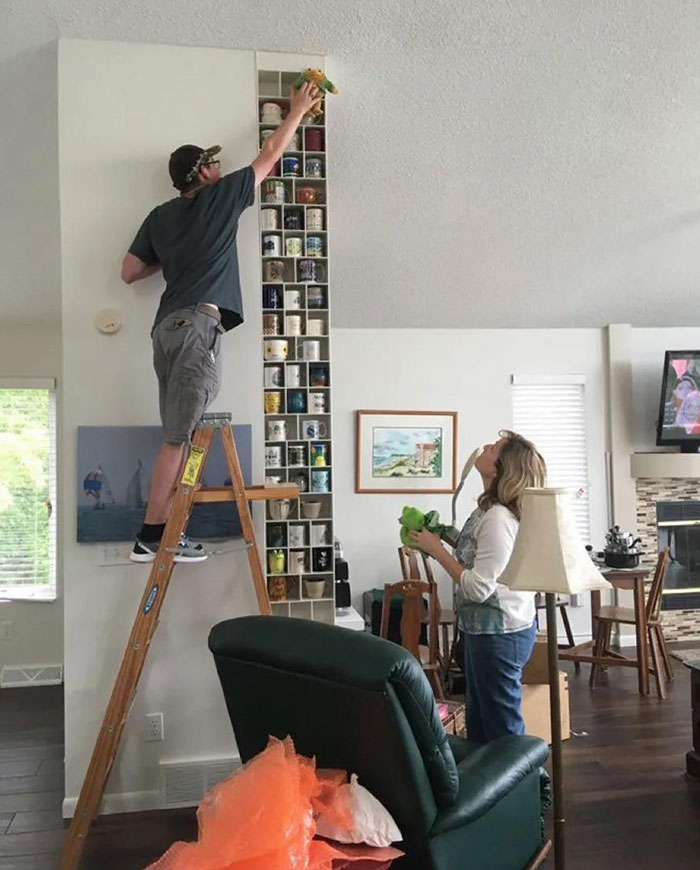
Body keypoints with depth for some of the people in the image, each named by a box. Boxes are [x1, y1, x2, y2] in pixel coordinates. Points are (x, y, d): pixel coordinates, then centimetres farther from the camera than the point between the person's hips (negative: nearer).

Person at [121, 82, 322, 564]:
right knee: (179, 437, -9)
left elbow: (130, 272, 21)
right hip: (198, 324, -7)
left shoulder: (160, 216, 22)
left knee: (181, 436, 7)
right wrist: (298, 111, 31)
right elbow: (270, 156, 18)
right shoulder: (221, 196, 7)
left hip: (168, 324, 8)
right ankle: (151, 535, -8)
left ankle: (165, 532, 6)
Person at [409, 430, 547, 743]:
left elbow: (479, 587, -27)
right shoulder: (490, 509, 5)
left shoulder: (498, 518, -25)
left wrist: (437, 550, -19)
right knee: (478, 722, 22)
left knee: (503, 729, 6)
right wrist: (449, 538, 4)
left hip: (500, 633, -10)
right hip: (488, 628, 10)